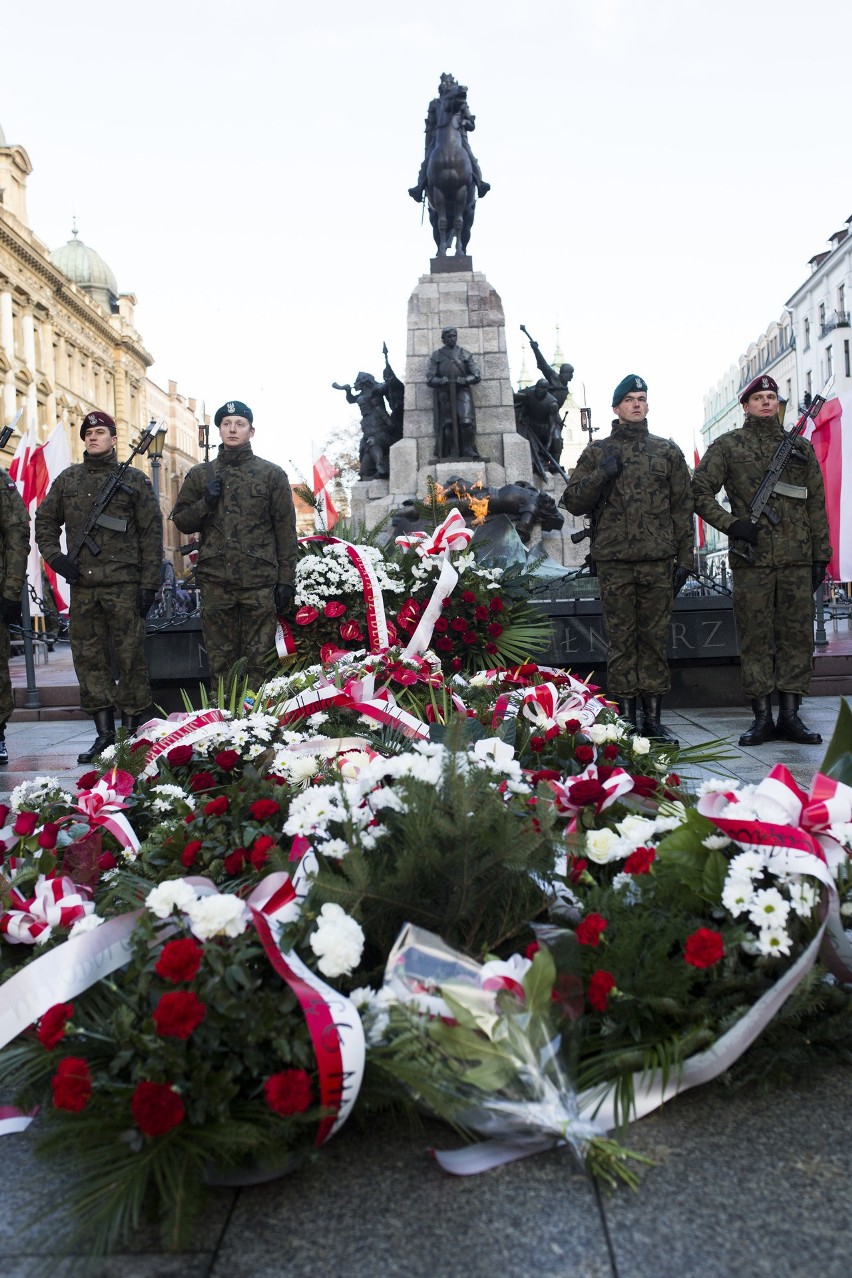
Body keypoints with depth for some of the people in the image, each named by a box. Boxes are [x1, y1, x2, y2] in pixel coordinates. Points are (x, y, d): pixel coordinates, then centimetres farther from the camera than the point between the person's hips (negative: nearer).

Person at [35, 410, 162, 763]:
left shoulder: (134, 480, 5)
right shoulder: (68, 479, 15)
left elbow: (151, 533, 1)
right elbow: (45, 520, 22)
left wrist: (149, 583, -6)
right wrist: (54, 556, 3)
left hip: (124, 585, -4)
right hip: (82, 586, 4)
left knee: (130, 658, -3)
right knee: (88, 658, 5)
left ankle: (132, 732, 5)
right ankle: (104, 733, 13)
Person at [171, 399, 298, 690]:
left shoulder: (272, 474, 8)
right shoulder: (200, 475, 14)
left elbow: (285, 531, 4)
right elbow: (181, 521, 14)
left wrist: (286, 581, -2)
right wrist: (205, 502, -5)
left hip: (259, 582, -2)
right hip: (215, 581, 2)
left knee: (259, 660, 0)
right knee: (220, 660, 6)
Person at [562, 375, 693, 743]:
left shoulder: (668, 451, 14)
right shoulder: (597, 452, 11)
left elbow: (682, 506, 11)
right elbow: (573, 501, 6)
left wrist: (684, 558, 5)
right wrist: (601, 475, -9)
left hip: (659, 562, 1)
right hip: (614, 562, -1)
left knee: (655, 639, 4)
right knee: (622, 640, 0)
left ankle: (653, 718, 10)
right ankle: (626, 718, 6)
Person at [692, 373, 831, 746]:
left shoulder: (801, 448, 16)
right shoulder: (727, 446, 7)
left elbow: (816, 506, 15)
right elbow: (699, 492, 3)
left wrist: (821, 555, 9)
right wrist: (731, 523, -10)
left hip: (797, 560, 3)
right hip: (751, 560, -3)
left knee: (797, 635, 3)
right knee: (755, 638, -1)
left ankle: (790, 715, 10)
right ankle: (762, 718, 6)